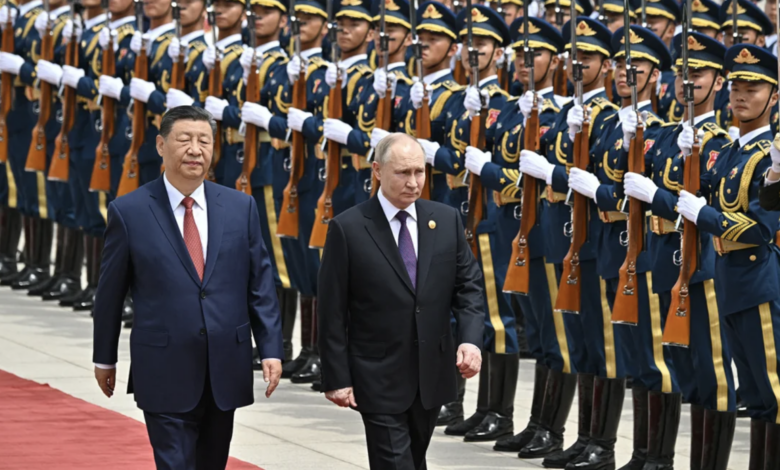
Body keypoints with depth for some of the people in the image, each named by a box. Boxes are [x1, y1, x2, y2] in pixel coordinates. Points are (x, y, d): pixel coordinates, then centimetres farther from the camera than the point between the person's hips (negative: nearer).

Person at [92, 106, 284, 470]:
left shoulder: (240, 208, 4)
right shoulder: (129, 212, -4)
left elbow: (260, 284, 6)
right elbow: (110, 292, 4)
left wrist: (271, 350, -1)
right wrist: (104, 358, 9)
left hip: (225, 372, 3)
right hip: (165, 375, -3)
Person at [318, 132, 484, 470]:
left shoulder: (446, 220, 4)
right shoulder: (348, 228, -9)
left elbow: (468, 286, 7)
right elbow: (332, 313, -7)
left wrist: (470, 339, -10)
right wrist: (337, 378, -9)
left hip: (431, 376, 5)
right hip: (379, 379, -5)